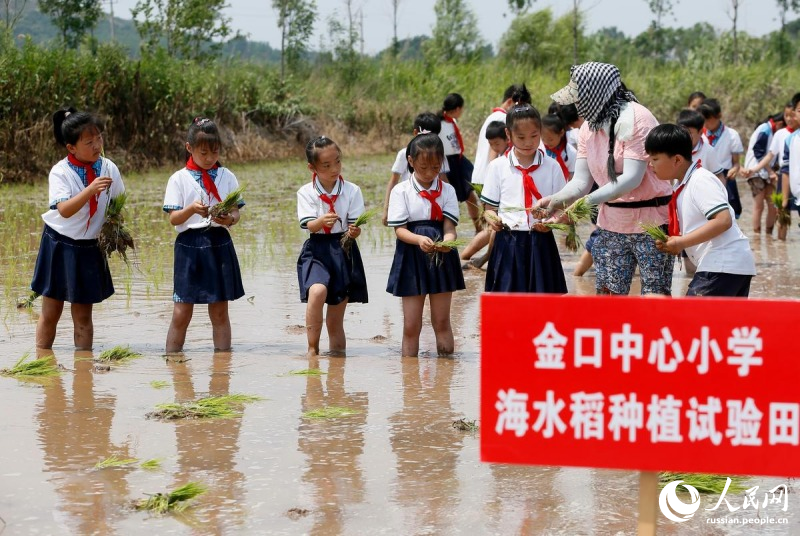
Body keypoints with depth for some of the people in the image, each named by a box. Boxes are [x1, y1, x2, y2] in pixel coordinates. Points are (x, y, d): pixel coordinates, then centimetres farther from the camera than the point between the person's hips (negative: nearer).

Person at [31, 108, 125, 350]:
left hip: (89, 248, 3)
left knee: (83, 315, 8)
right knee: (50, 313, 5)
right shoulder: (60, 172, -16)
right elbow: (64, 210, -29)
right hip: (59, 245, -3)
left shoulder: (108, 168, -4)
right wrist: (91, 190, -40)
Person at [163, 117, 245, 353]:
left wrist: (230, 219, -19)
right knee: (182, 313, -2)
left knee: (220, 311, 8)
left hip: (220, 244, 2)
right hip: (189, 245, -2)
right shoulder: (179, 179, 2)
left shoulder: (227, 177, 7)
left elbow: (236, 211, 4)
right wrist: (192, 209, -22)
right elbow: (174, 218, -3)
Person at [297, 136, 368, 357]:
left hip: (344, 250, 2)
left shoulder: (352, 191, 1)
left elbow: (355, 224, -2)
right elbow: (308, 224, -11)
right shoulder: (306, 193, -1)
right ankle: (312, 348, -21)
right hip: (317, 250, -2)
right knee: (317, 291, -30)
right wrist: (322, 221, -33)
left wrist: (354, 231, -26)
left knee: (336, 317, 6)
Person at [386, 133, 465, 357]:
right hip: (411, 257, -1)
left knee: (442, 321, 7)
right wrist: (419, 240, -27)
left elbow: (449, 226, -5)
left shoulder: (447, 191, 3)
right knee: (411, 324, 2)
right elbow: (400, 229, -7)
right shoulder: (401, 191, -2)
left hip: (441, 258, 1)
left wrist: (447, 241, -28)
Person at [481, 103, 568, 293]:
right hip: (507, 244, 0)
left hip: (540, 243, 0)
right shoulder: (498, 167, 4)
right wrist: (493, 219, -16)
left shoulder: (551, 167, 4)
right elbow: (490, 207, 7)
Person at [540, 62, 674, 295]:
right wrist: (555, 199, -18)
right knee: (606, 294, 6)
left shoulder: (636, 118, -17)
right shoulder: (589, 126, 6)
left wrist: (587, 202, -32)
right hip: (611, 223, 7)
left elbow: (631, 178, -24)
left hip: (650, 223, -7)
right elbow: (581, 180, 2)